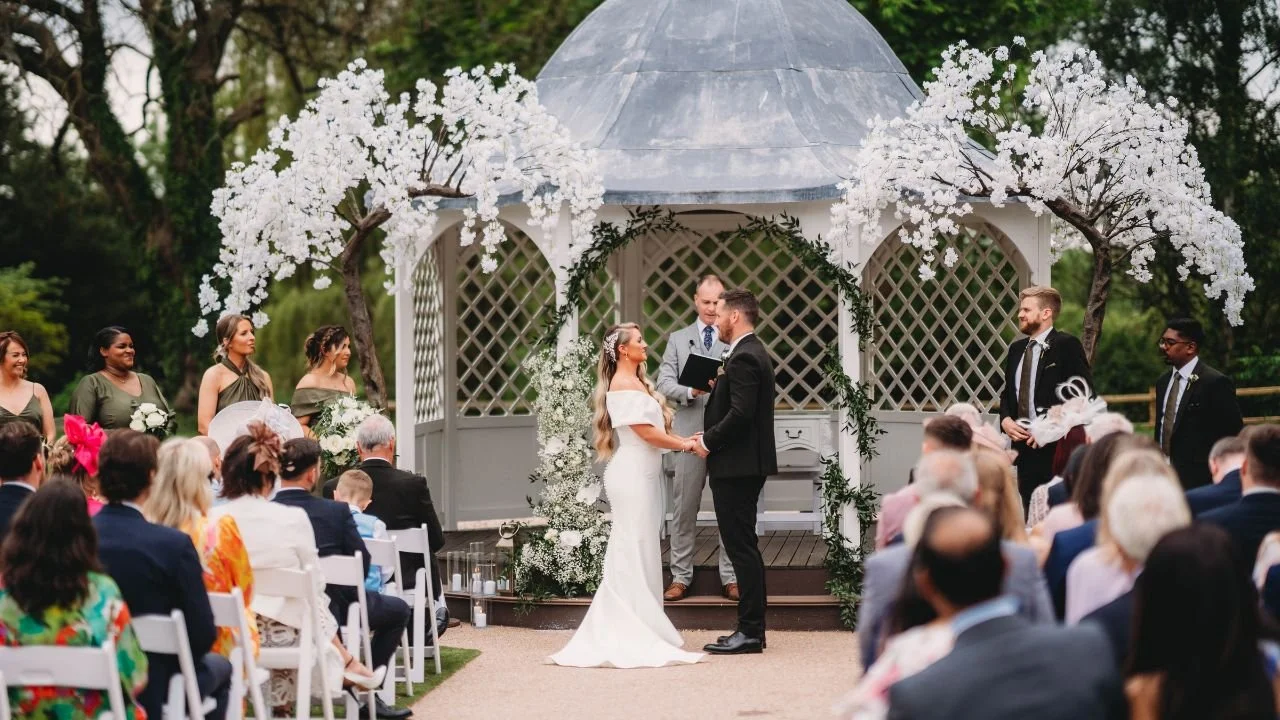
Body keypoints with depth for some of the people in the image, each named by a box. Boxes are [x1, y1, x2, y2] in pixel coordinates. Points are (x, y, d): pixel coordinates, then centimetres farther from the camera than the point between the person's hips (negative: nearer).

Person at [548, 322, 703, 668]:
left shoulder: (637, 382, 17)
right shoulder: (623, 384, -13)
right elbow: (645, 431, -17)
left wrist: (683, 441, 4)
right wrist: (684, 444, -8)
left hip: (643, 474, 10)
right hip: (632, 474, -10)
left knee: (640, 549, 11)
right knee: (634, 549, -6)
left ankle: (630, 629, 16)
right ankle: (636, 632, -3)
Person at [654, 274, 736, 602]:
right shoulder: (678, 339, 12)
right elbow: (664, 383, 3)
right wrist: (691, 391, -15)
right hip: (689, 433, 1)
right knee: (684, 508, 3)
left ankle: (731, 577, 8)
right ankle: (680, 577, 8)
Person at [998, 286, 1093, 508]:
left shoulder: (1067, 346, -5)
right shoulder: (1016, 349, 17)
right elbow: (1007, 392, 24)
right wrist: (1005, 419, 3)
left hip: (1055, 447, -7)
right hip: (1025, 444, 7)